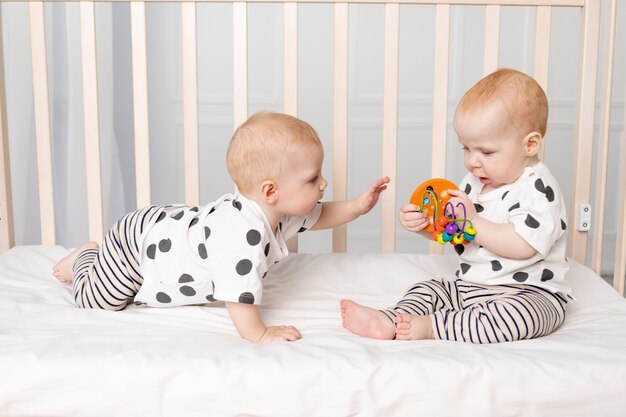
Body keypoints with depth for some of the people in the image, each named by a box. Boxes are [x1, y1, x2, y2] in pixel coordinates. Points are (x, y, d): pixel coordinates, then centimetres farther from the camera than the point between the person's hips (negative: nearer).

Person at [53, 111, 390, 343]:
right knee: (92, 300, 5)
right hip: (135, 244, -8)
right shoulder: (241, 229, -43)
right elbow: (237, 292, -41)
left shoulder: (279, 211, -12)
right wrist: (258, 334, -32)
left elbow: (318, 216, 7)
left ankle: (99, 253, 42)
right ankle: (85, 257, 32)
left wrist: (359, 205, -3)